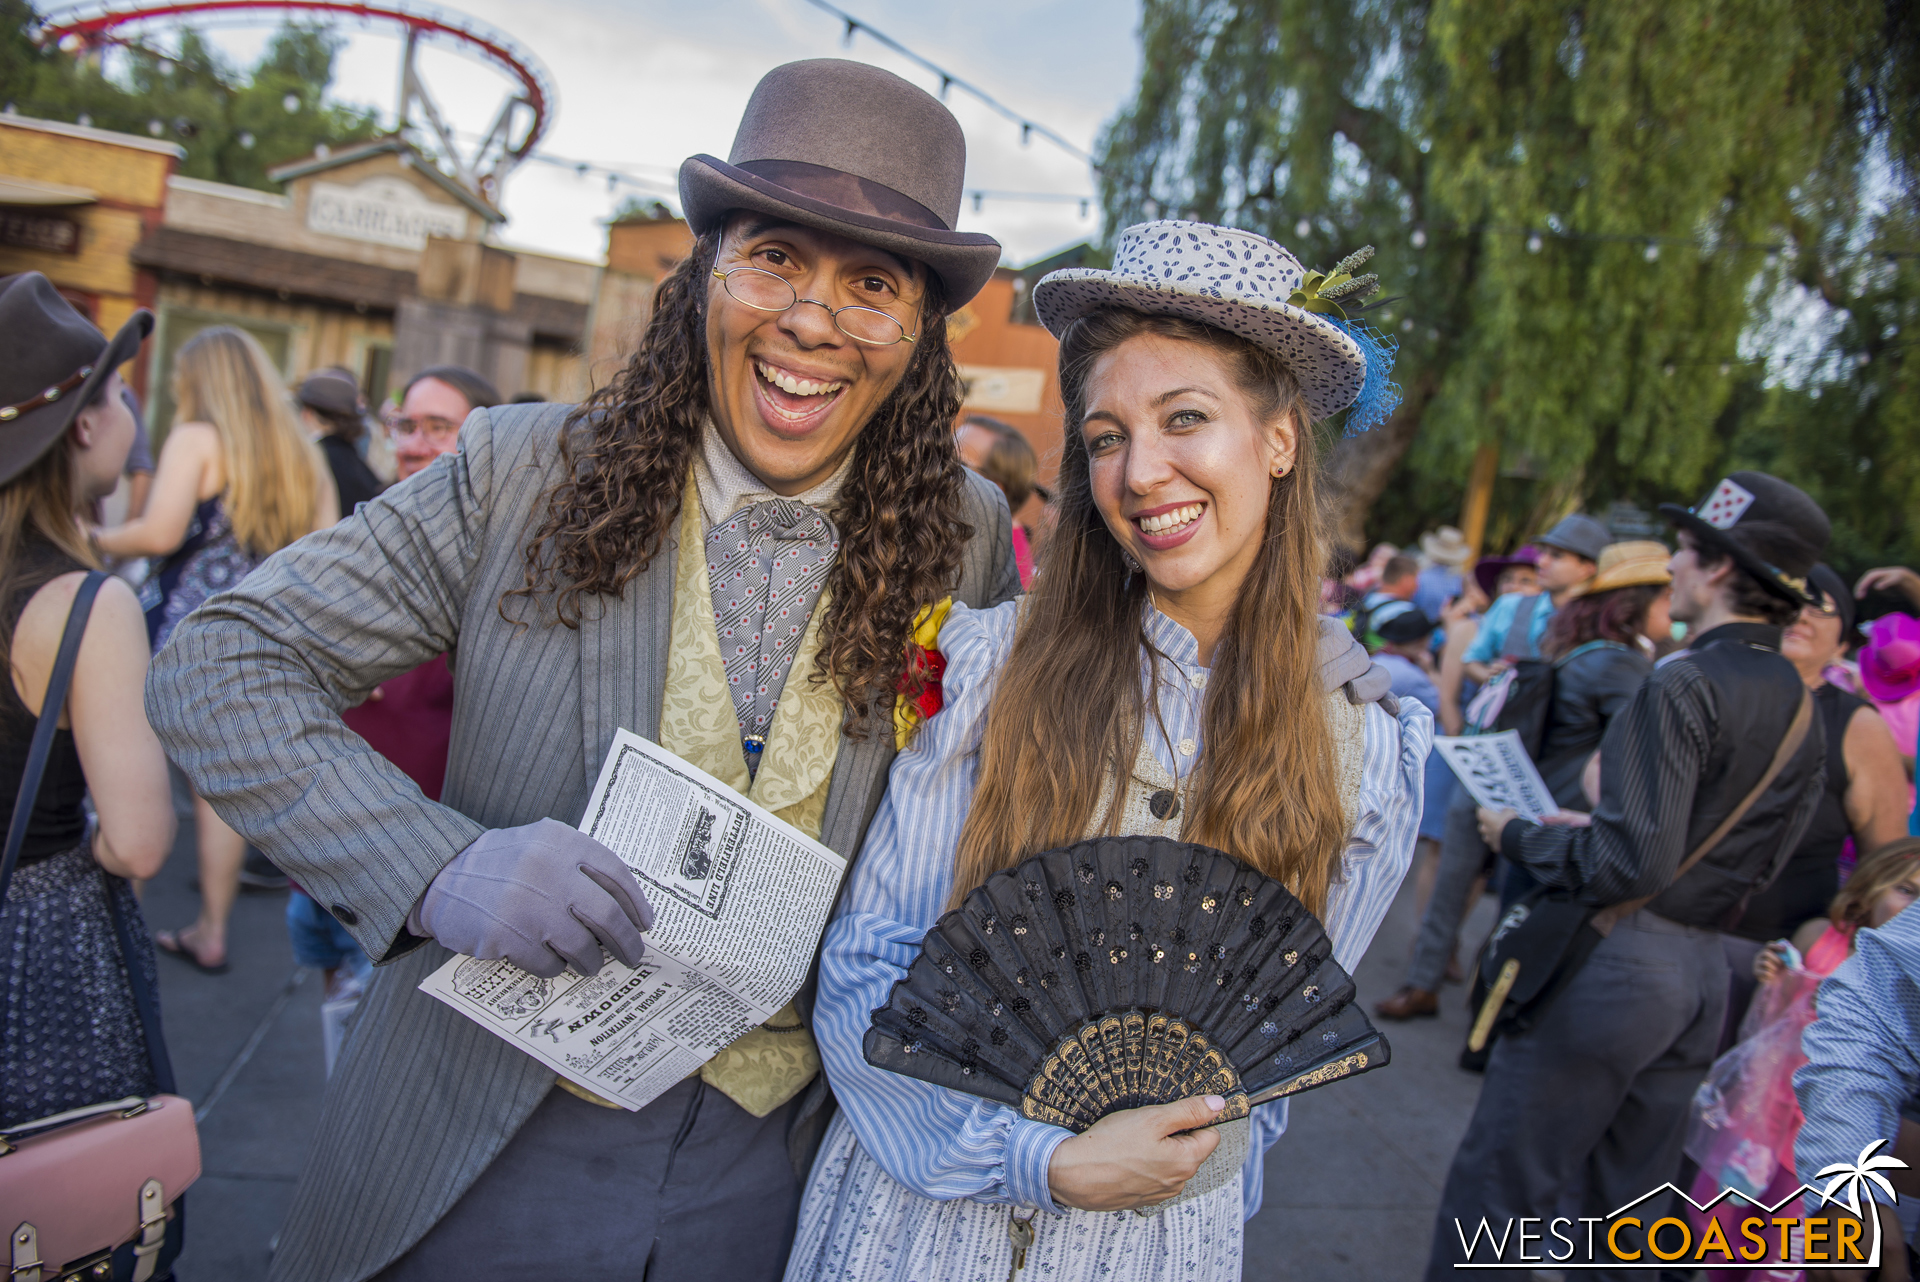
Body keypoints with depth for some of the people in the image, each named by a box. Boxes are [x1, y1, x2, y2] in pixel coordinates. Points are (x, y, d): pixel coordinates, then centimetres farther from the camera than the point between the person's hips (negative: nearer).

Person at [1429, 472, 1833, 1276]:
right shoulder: (1801, 710, 8)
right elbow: (1758, 866, 17)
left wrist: (1518, 835, -8)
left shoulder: (1685, 684, -17)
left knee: (1498, 1180, 2)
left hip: (1618, 960, -9)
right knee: (1630, 1198, 20)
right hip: (1705, 966, 9)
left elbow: (1628, 862, -24)